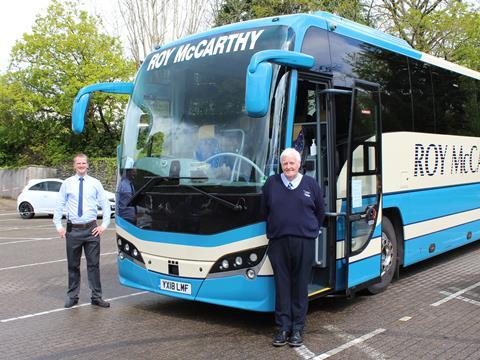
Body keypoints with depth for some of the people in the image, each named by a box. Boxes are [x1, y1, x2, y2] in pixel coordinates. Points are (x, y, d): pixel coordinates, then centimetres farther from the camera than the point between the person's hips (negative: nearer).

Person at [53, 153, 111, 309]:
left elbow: (105, 205, 7)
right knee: (73, 265, 8)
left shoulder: (95, 183, 5)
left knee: (94, 264, 3)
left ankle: (96, 297, 13)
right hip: (73, 230, 0)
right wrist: (58, 226, 3)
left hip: (91, 229, 0)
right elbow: (59, 205, 8)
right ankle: (72, 296, 22)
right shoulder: (67, 183, 5)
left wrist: (104, 225, 0)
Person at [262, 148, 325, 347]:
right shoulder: (271, 183, 7)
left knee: (300, 285, 4)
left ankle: (297, 329, 14)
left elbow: (320, 212, 14)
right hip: (278, 241, 1)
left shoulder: (311, 183, 7)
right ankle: (283, 328, 13)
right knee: (282, 285, 4)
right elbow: (265, 210, 14)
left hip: (304, 242, 0)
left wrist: (312, 230, 13)